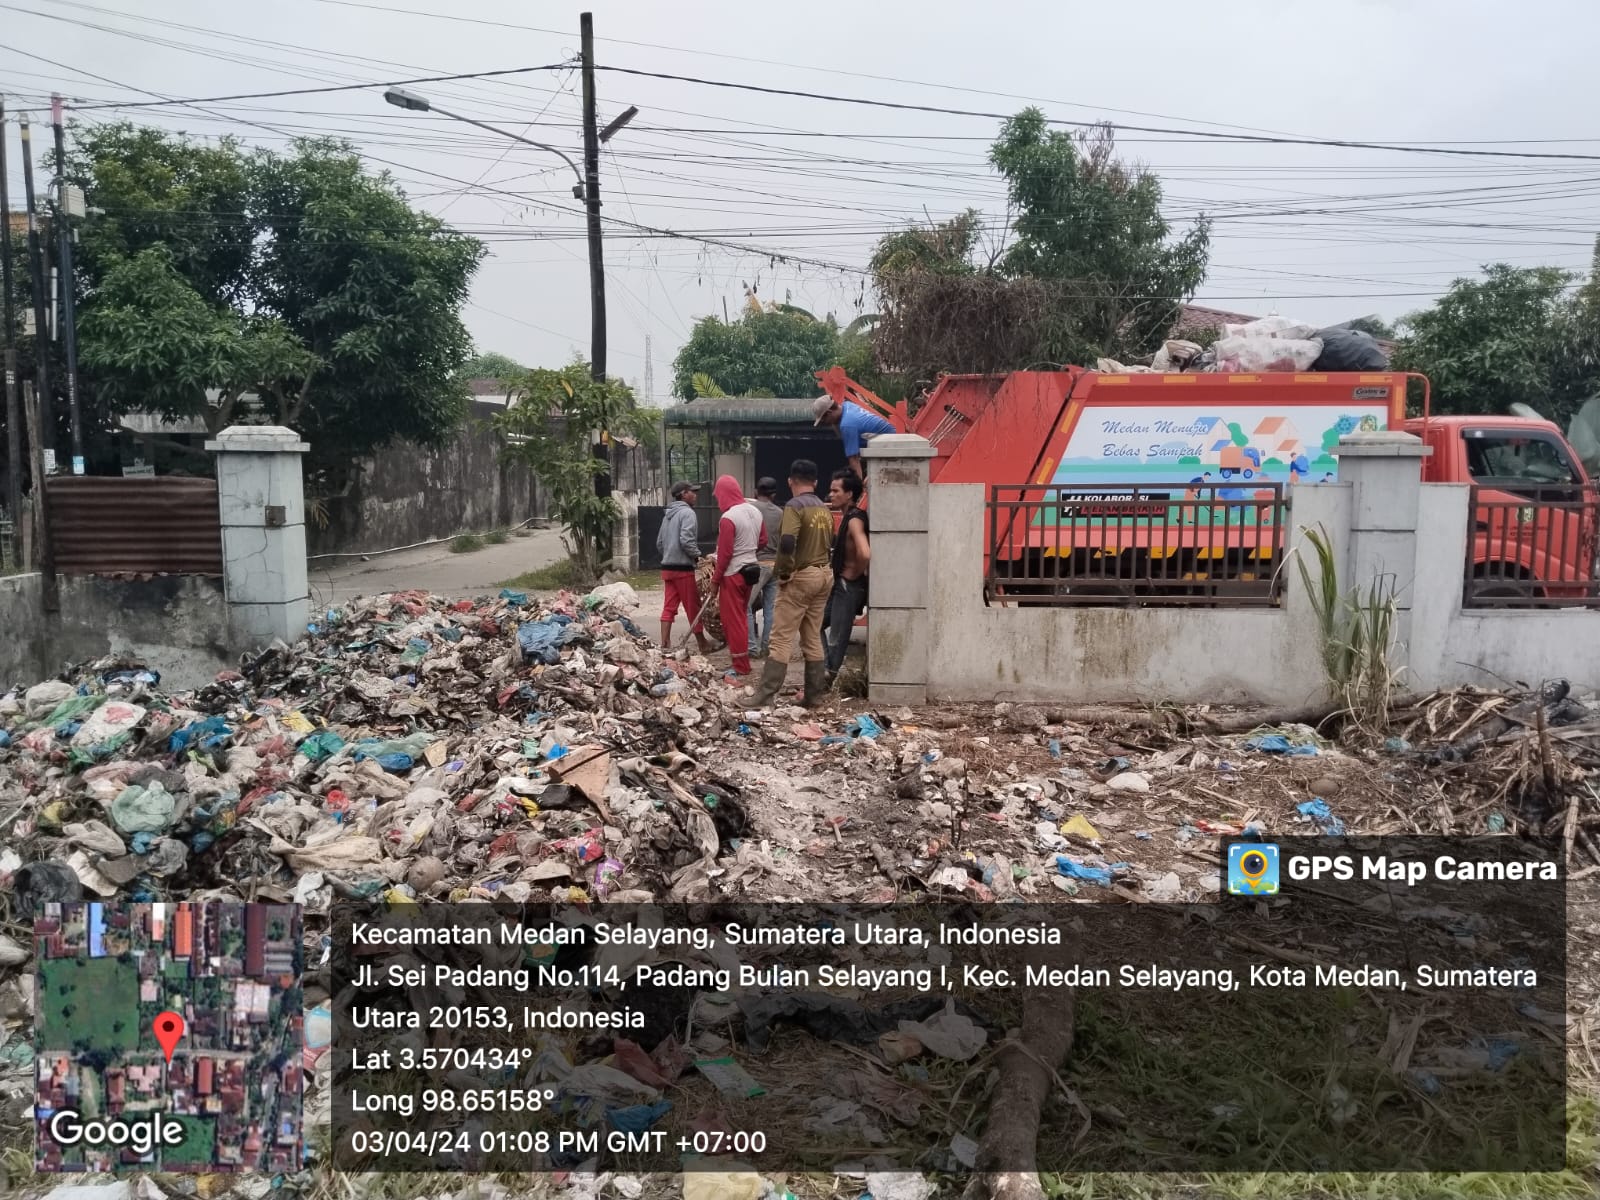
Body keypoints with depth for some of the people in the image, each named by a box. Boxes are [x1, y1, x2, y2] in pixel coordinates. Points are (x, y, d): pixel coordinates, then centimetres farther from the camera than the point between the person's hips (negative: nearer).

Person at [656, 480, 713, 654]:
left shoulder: (668, 514, 17)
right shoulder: (687, 512, -11)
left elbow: (659, 543, 20)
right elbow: (686, 541, -21)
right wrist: (698, 556, -8)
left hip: (667, 567, 8)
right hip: (684, 568, -8)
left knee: (669, 607, 6)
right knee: (693, 607, 1)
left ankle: (665, 644, 2)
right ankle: (703, 645, 9)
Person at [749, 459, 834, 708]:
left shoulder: (794, 506, -12)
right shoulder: (825, 509, 11)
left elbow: (787, 544, -25)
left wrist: (784, 572, -13)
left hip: (801, 577, -7)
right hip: (823, 576, 7)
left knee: (781, 640, -7)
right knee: (813, 639, 13)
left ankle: (764, 700, -8)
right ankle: (814, 696, 16)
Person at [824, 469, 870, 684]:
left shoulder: (854, 520, -20)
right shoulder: (846, 517, 9)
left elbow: (865, 554, -34)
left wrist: (856, 574, -18)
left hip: (849, 586, -10)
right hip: (839, 583, 10)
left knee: (837, 638, -1)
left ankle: (827, 679, 8)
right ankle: (825, 674, 21)